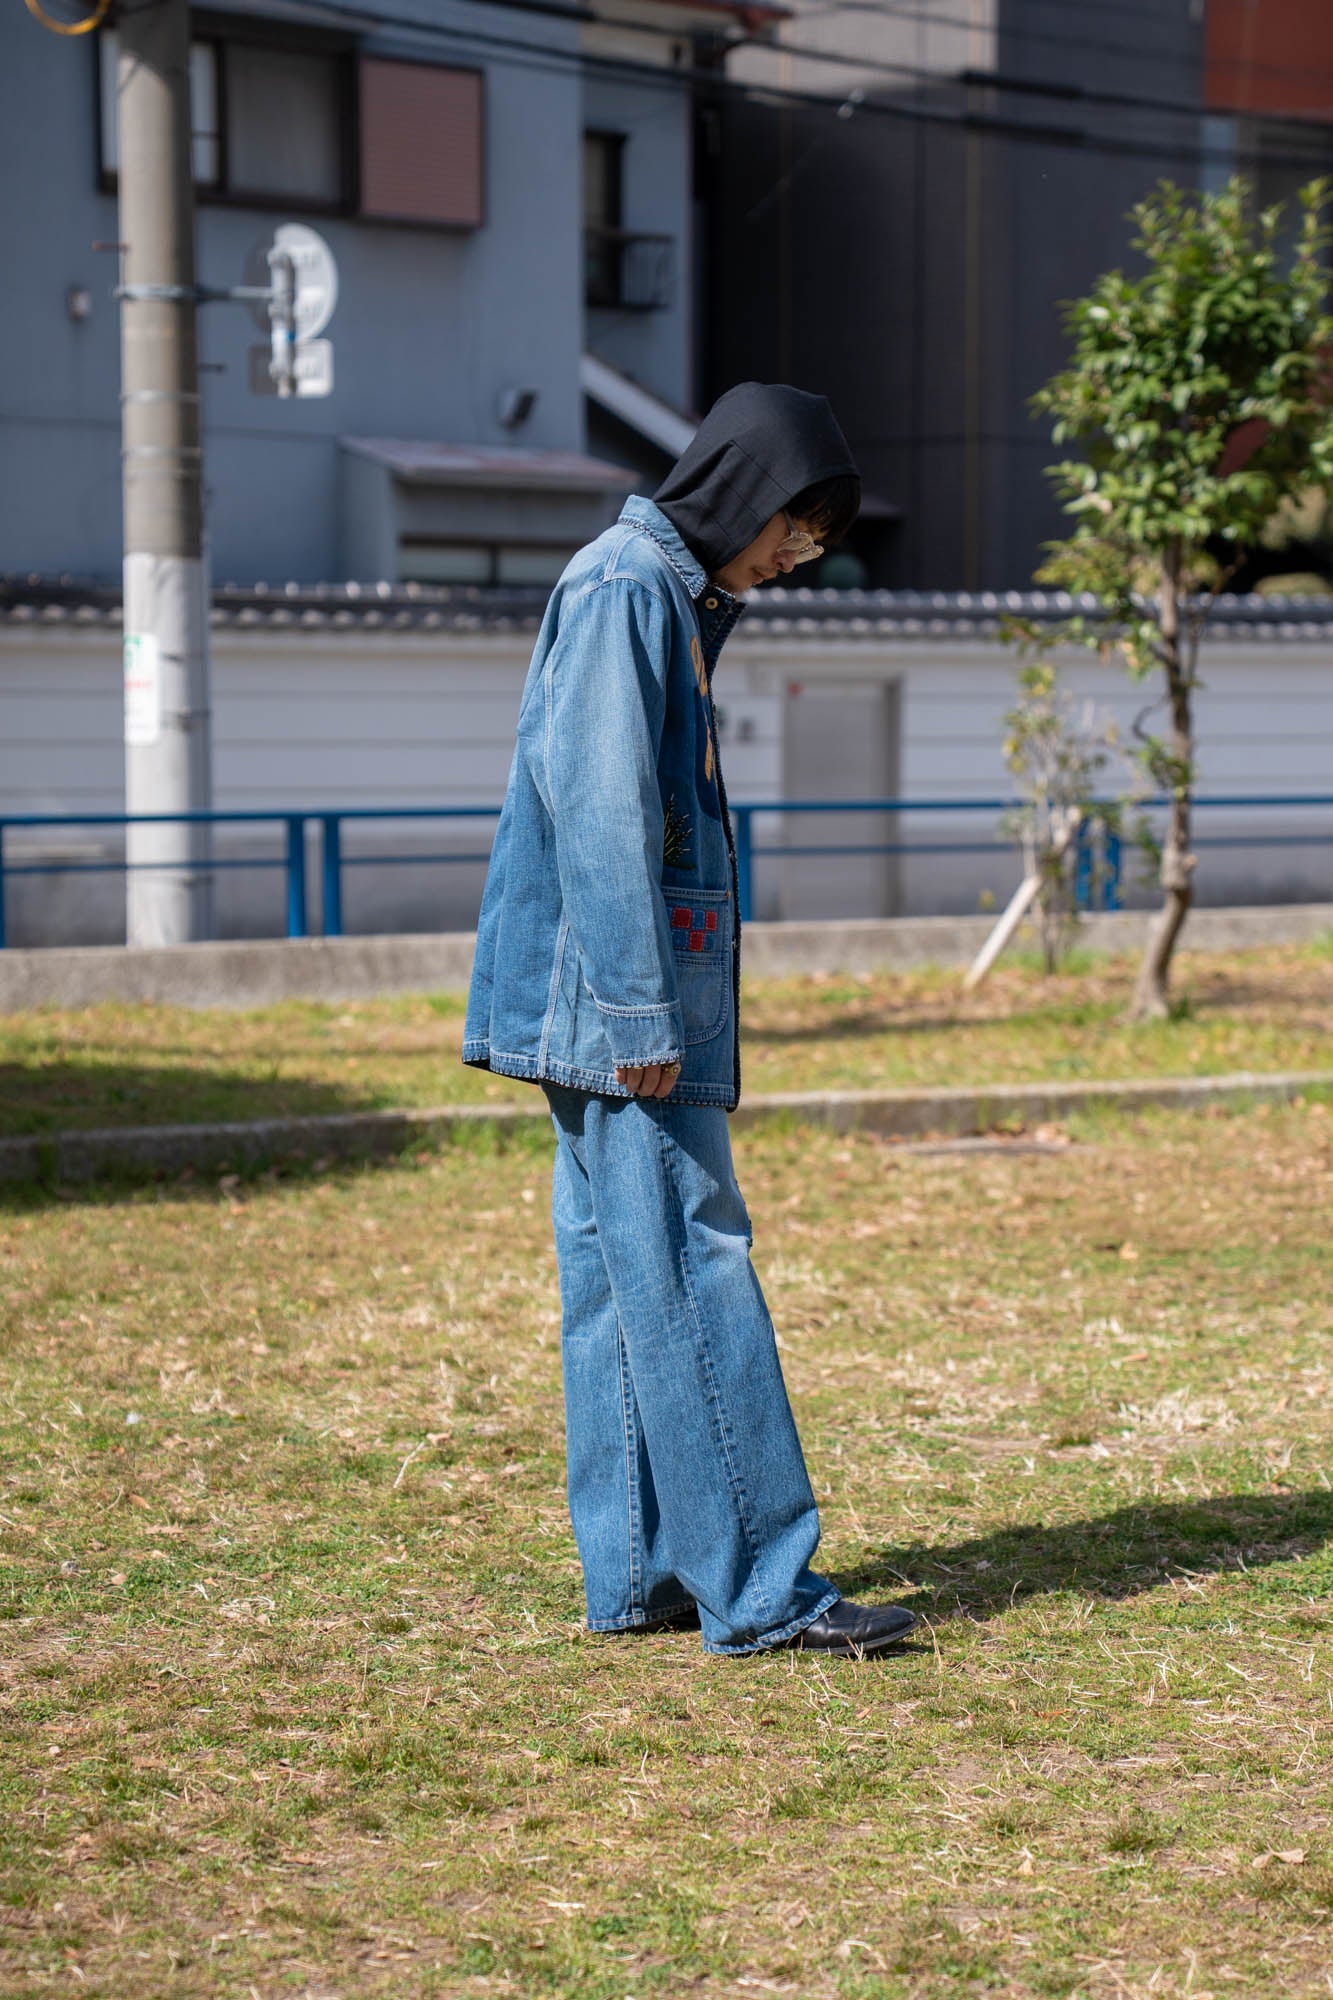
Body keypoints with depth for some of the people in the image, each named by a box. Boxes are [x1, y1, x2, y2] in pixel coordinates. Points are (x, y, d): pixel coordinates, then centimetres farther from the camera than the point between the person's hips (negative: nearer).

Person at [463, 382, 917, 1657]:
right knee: (690, 1274, -9)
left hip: (615, 1014, 10)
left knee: (617, 1281, 10)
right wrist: (639, 1016, -21)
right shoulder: (622, 590, -12)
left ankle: (638, 1578, 14)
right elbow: (601, 813, -19)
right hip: (620, 996, -10)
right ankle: (760, 1589, -8)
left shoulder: (674, 594, 18)